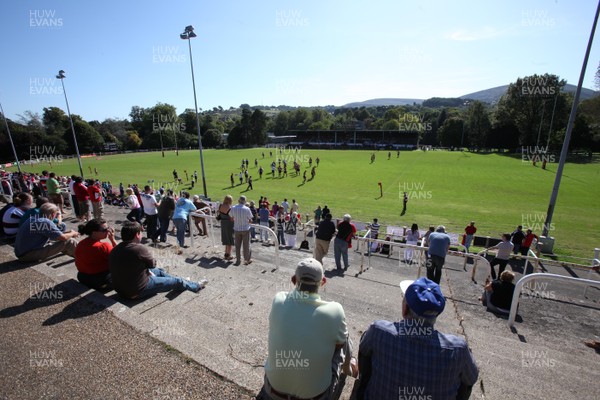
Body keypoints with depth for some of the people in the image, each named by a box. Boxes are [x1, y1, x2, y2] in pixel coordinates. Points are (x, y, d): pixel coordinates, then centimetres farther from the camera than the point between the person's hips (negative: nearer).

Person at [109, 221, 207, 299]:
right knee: (177, 281, 8)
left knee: (159, 271, 27)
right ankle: (196, 286, 35)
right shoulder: (139, 248, -26)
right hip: (137, 291, -8)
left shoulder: (114, 250, -3)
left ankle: (184, 283, 42)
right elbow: (152, 264, -9)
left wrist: (147, 270, 4)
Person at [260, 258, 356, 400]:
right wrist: (347, 366, 17)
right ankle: (348, 367, 45)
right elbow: (342, 343, -1)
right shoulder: (334, 310, -24)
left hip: (274, 388, 3)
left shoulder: (278, 300, -19)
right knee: (343, 343, 16)